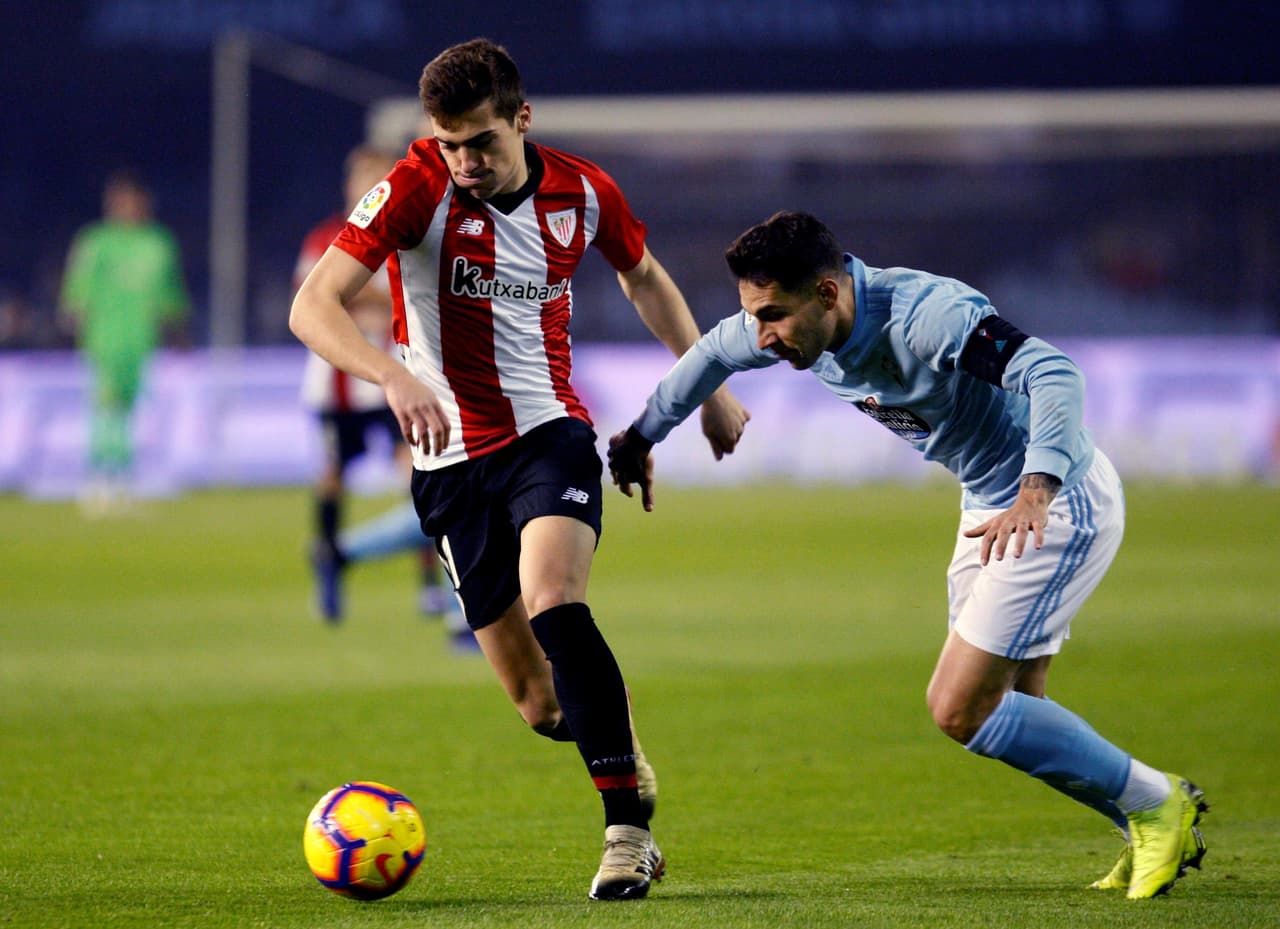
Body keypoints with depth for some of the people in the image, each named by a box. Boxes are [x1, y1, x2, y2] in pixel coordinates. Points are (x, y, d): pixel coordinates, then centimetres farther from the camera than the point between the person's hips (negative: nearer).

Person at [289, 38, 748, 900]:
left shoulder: (584, 193, -3)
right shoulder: (416, 189, -13)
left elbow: (644, 277, 19)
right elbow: (313, 306, -22)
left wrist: (709, 384, 20)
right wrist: (395, 376, -39)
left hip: (550, 434, 0)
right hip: (453, 460, 0)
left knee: (551, 600, -30)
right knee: (543, 707, 1)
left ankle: (627, 826, -29)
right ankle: (627, 760, 36)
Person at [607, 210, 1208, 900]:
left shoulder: (925, 316, -30)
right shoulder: (804, 326, -4)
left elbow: (1054, 375, -41)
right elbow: (715, 353, 18)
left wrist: (1035, 493, -55)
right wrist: (641, 436, 30)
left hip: (1058, 504, -9)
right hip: (989, 505, 9)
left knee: (960, 710, -12)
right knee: (1008, 713, 10)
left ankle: (1156, 802, 0)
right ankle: (1155, 838, 20)